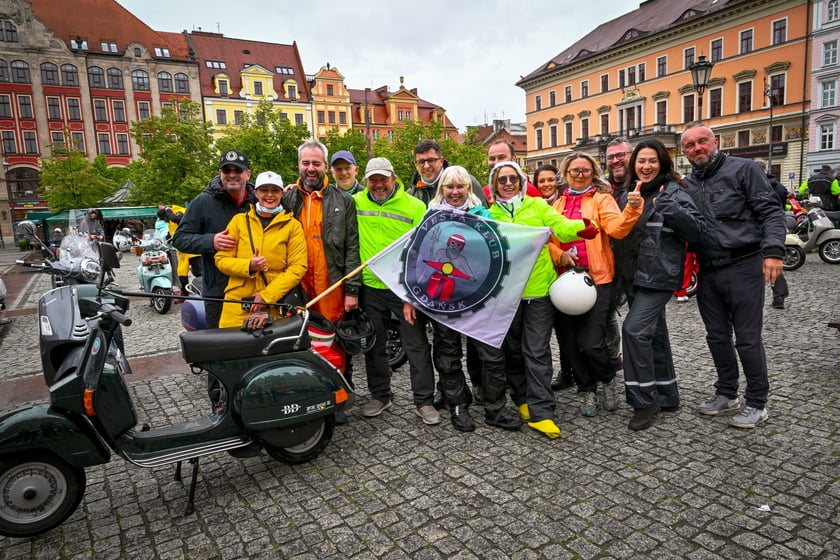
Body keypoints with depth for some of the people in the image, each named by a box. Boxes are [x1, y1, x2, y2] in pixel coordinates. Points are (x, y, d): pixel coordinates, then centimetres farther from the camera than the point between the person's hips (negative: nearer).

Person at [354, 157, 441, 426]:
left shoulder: (415, 206, -8)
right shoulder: (355, 202, 1)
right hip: (370, 285, 3)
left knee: (417, 345, 4)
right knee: (374, 345, 15)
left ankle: (424, 401, 18)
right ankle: (380, 395, 33)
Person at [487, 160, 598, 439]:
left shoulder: (537, 205, 4)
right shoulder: (489, 213, 7)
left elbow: (559, 226, -10)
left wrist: (579, 227, -30)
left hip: (539, 290, -1)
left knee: (537, 351, -1)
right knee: (514, 349, 14)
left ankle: (540, 412, 5)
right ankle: (522, 399, 32)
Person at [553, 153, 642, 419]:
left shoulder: (602, 198, 1)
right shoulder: (558, 203, 13)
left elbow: (616, 228, -16)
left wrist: (632, 209, -35)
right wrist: (559, 255, -11)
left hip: (596, 278, -4)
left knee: (590, 342, -9)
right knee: (569, 342, 8)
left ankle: (608, 378, 23)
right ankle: (586, 389, 29)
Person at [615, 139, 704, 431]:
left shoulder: (673, 192, -6)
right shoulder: (627, 195, 13)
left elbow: (696, 231, -13)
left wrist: (671, 209, -24)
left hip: (659, 275, -7)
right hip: (634, 275, 7)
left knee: (634, 328, -18)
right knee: (654, 332, 14)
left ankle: (644, 400, -6)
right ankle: (666, 396, 27)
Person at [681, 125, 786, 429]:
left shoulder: (742, 169, -2)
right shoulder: (686, 185, 12)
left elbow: (770, 211, -8)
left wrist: (773, 250, -20)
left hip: (743, 267, -5)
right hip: (708, 272, 5)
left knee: (748, 338, 0)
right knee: (717, 337, 14)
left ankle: (756, 403, 15)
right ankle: (727, 393, 30)